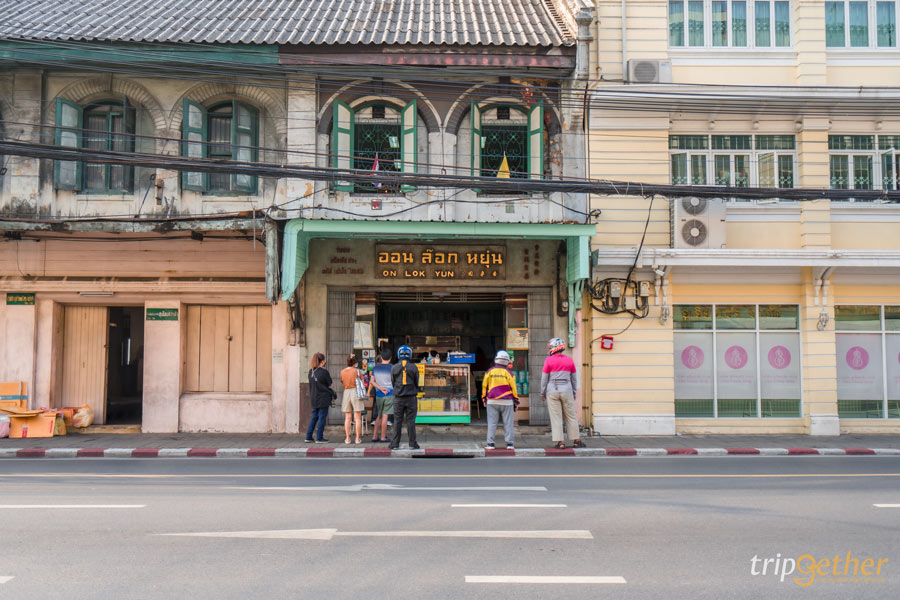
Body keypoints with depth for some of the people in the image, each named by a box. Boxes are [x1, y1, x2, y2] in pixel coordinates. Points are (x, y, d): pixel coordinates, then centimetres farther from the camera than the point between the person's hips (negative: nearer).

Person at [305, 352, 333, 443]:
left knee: (314, 417, 16)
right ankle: (319, 438, 4)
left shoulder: (311, 371, 4)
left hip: (313, 398, 6)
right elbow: (329, 384, -7)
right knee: (322, 417, 2)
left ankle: (308, 437, 16)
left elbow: (311, 384, 10)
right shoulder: (324, 372, -15)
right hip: (323, 398, -6)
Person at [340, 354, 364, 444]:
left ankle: (347, 438, 9)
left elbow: (343, 384, 12)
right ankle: (357, 438, 2)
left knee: (347, 417, 8)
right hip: (356, 392, -3)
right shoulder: (357, 371, -5)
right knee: (357, 417, 2)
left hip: (346, 393, 3)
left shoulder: (342, 372, 4)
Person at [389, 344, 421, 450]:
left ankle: (395, 444, 7)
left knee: (397, 421, 5)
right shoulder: (414, 368, -4)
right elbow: (416, 383, 3)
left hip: (398, 398, 1)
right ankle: (412, 443, 4)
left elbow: (393, 383, 7)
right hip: (411, 397, -1)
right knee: (411, 421, 3)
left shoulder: (394, 368, -1)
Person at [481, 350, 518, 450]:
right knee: (508, 423, 2)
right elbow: (513, 388, 2)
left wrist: (484, 398, 19)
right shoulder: (508, 373, -1)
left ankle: (490, 443, 2)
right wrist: (515, 401, 11)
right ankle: (510, 444, 1)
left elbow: (484, 386, 8)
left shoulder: (489, 371, 3)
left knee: (492, 423, 4)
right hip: (506, 401, -1)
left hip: (492, 401, 1)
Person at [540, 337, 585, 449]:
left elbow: (544, 378, -2)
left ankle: (560, 442, -2)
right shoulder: (570, 360, 6)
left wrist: (542, 393, 6)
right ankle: (576, 440, 13)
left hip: (552, 391, -2)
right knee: (571, 417, 10)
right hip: (567, 391, 3)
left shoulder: (549, 360, -4)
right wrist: (574, 393, 20)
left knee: (556, 418, 1)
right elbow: (574, 379, 12)